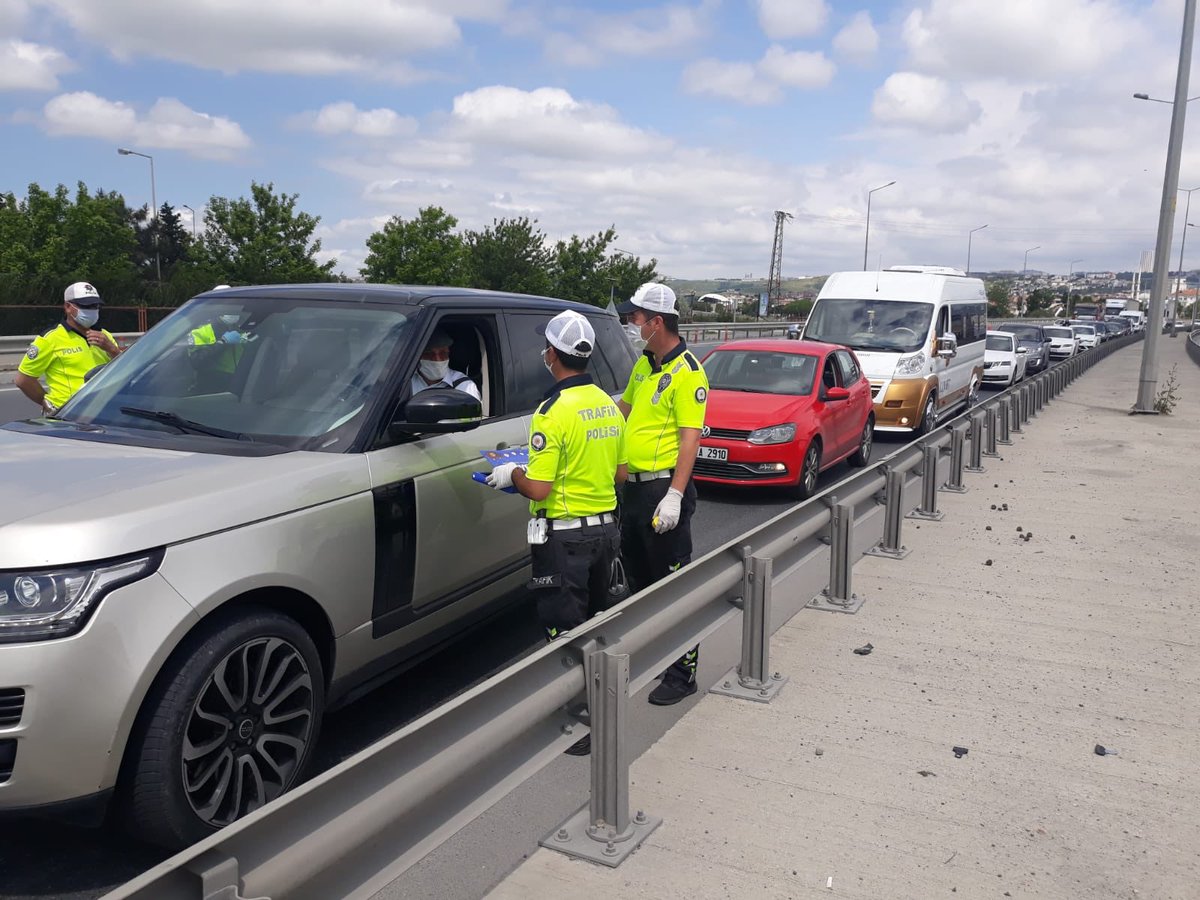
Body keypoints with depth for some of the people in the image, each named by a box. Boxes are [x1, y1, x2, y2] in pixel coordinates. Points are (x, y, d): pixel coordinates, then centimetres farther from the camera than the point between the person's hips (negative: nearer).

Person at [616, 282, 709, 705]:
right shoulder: (643, 365, 12)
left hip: (664, 487, -9)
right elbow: (624, 407, 28)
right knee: (638, 574, 19)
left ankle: (682, 672, 8)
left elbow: (690, 439, -20)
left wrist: (674, 497, -25)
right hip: (634, 485, 9)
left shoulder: (687, 372, -15)